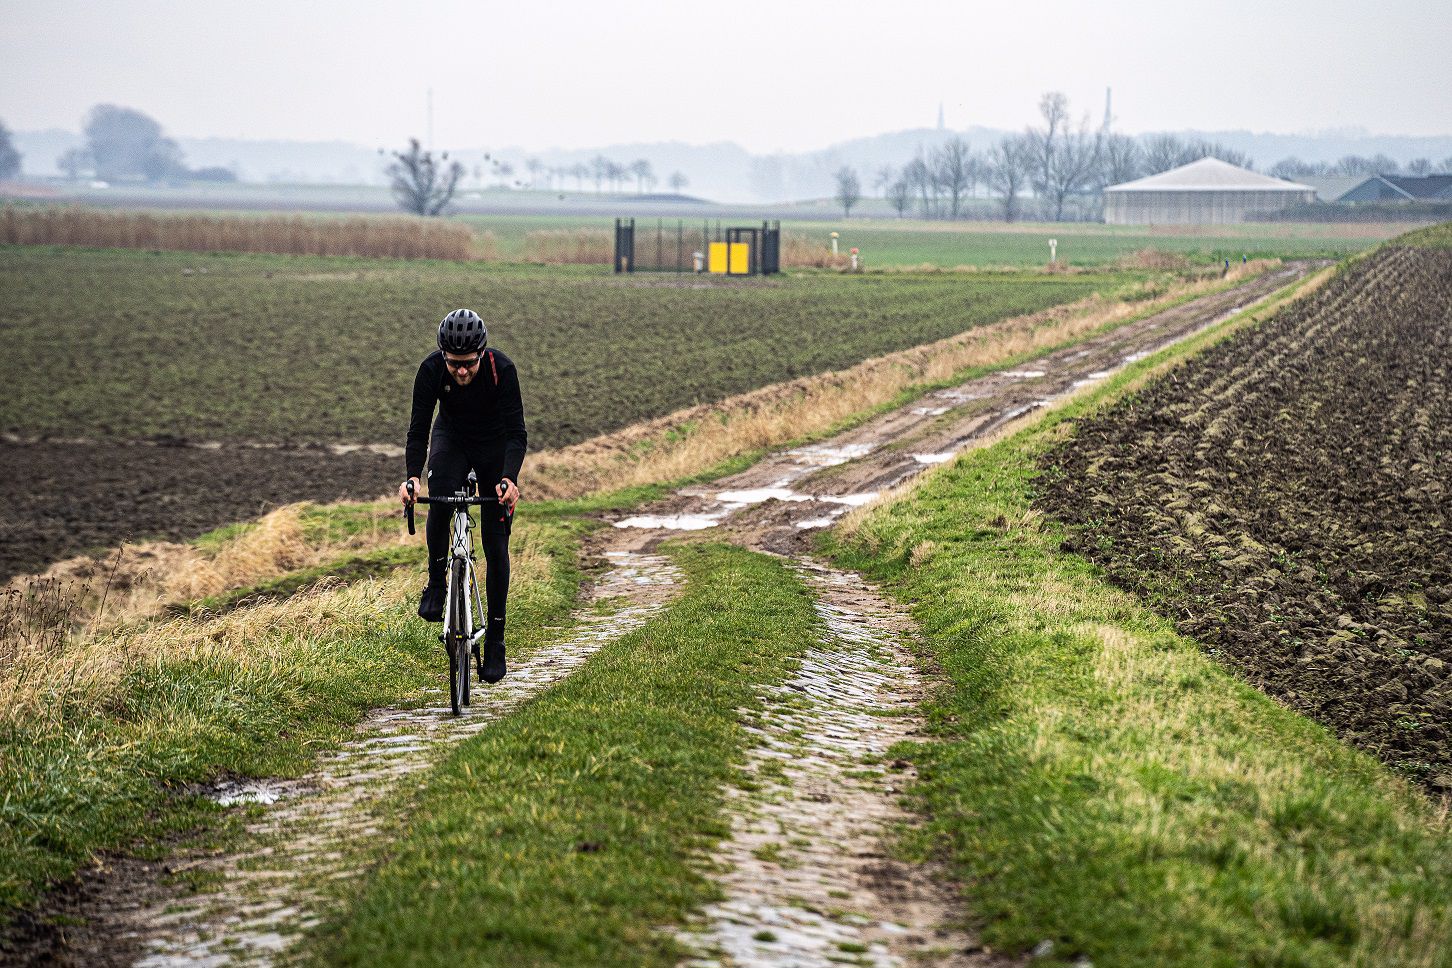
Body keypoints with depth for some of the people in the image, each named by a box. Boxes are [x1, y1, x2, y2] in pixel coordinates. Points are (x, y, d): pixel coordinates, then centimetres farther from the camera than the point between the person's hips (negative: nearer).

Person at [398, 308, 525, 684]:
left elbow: (516, 432, -32)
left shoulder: (502, 369, -31)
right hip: (452, 438, 1)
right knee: (440, 494, -34)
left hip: (495, 444, -1)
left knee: (496, 544, -4)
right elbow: (418, 427, -26)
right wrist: (411, 476, -42)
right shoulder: (431, 369, -27)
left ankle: (495, 641, 3)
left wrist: (510, 479, -48)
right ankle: (436, 583, -14)